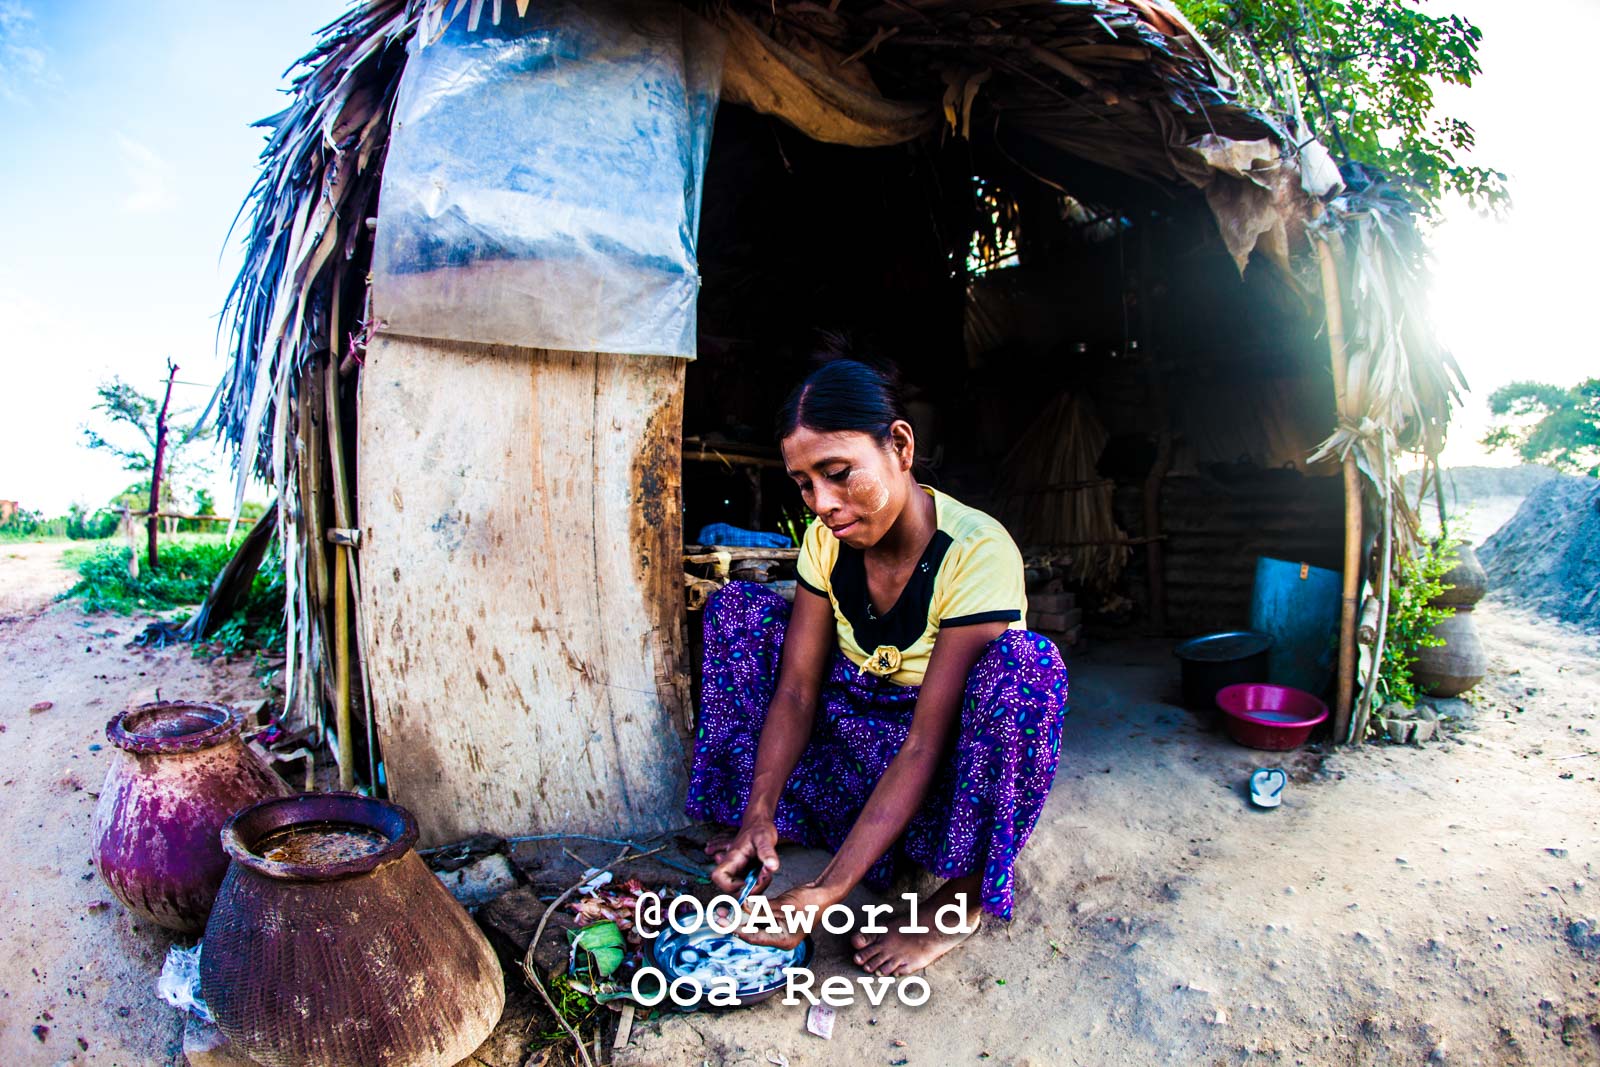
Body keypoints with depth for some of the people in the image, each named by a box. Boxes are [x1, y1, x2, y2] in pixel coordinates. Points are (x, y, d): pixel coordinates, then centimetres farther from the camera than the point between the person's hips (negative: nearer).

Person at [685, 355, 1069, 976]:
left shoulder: (978, 552, -28)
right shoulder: (828, 538, -10)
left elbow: (927, 741, -31)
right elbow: (797, 690, -12)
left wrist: (831, 890, -34)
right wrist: (759, 815, -25)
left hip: (953, 764, -4)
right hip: (861, 729, 5)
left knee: (1024, 663, -37)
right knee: (739, 609, -9)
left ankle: (967, 891, -18)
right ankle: (759, 819, -3)